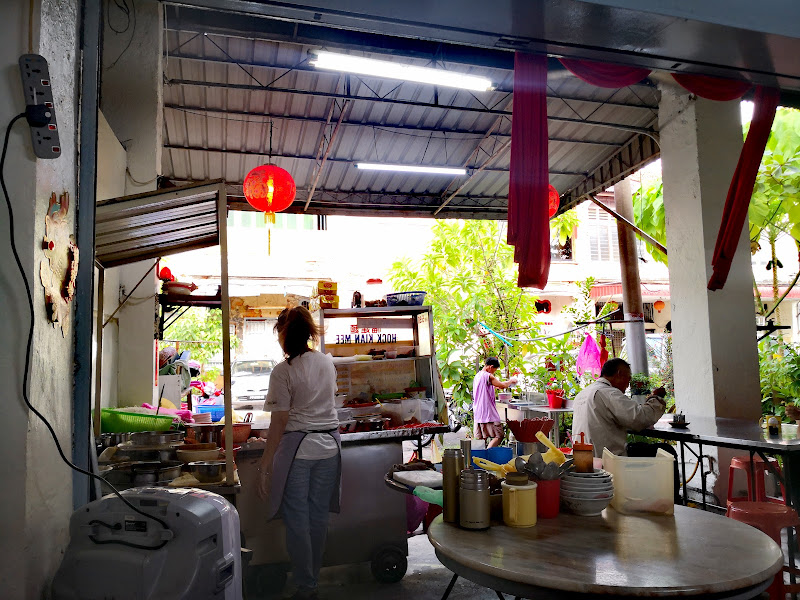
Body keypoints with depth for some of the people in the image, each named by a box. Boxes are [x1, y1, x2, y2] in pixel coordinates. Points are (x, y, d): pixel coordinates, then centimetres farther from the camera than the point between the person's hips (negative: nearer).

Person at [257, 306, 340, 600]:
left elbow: (279, 423, -12)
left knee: (297, 521, 7)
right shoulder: (327, 363, 4)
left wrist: (265, 464, -6)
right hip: (328, 447, 6)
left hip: (297, 450, -5)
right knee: (318, 518, 15)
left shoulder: (283, 371, -12)